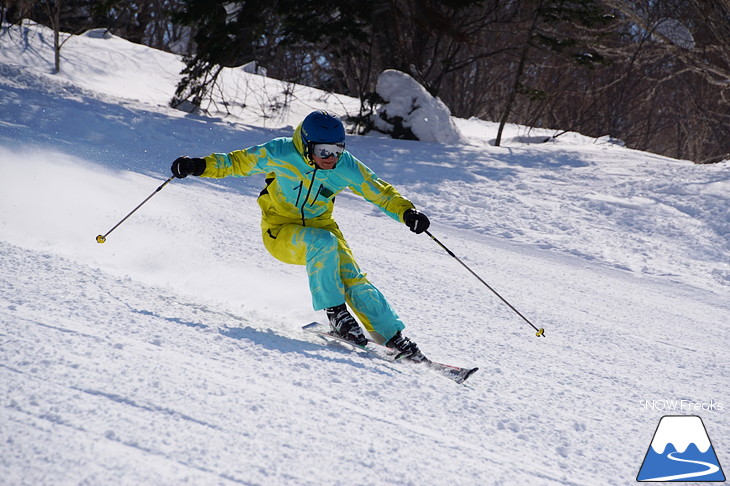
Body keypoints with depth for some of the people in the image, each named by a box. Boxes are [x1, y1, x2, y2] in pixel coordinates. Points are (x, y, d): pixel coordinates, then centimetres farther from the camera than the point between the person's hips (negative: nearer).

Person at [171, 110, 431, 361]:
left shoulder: (347, 167, -14)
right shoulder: (281, 154, -21)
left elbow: (382, 193, -4)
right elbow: (238, 162, -10)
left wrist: (407, 212, -21)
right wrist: (199, 166, -22)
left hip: (320, 226, 3)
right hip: (280, 232, -3)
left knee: (354, 281, -16)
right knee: (322, 242, -34)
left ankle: (393, 337, -7)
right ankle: (334, 311, -23)